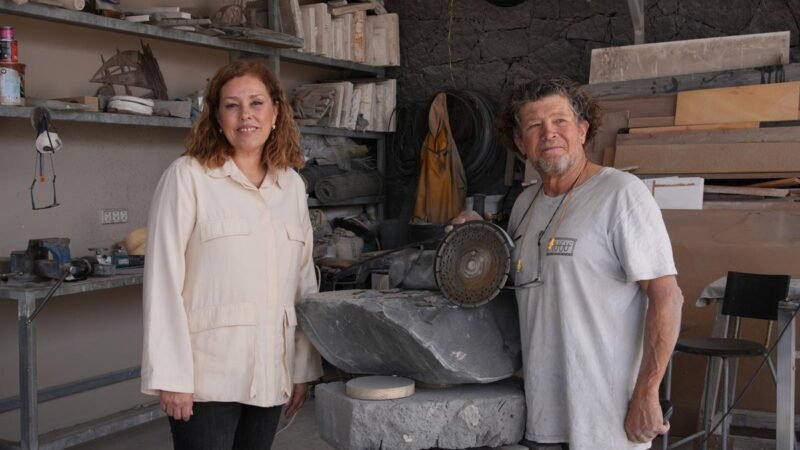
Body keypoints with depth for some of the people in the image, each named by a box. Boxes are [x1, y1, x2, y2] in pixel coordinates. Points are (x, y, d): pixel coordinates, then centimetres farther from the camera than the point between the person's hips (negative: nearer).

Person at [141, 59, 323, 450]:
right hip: (207, 373, -4)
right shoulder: (187, 176, -4)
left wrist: (304, 366, 10)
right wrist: (171, 375, -12)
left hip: (271, 372, 5)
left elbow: (304, 281, 12)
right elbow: (163, 280, -8)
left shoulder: (291, 185, 10)